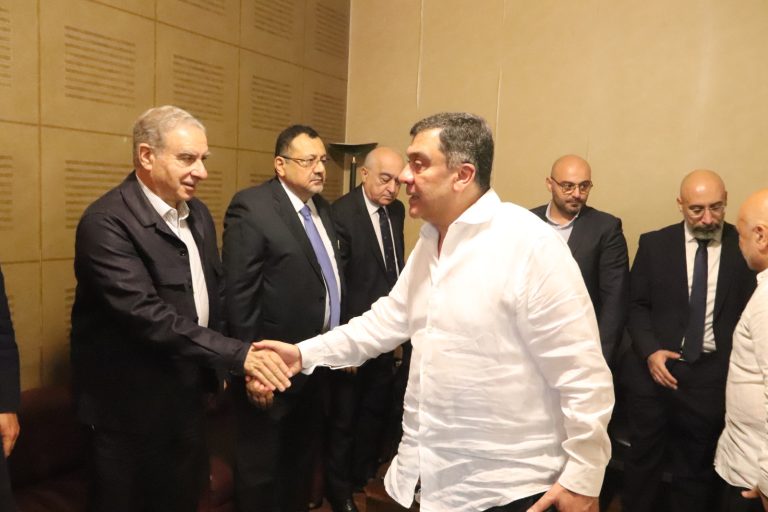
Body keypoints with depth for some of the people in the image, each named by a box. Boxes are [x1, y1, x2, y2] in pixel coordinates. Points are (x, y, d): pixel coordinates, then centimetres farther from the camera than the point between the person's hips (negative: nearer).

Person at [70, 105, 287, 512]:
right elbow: (145, 313, -30)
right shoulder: (106, 222, -21)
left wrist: (223, 367, 4)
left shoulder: (197, 213, 4)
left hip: (188, 393, 7)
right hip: (132, 403, -6)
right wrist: (237, 354, -30)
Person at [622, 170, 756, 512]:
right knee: (643, 458, 14)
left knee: (698, 469, 15)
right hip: (655, 368, 1)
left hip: (715, 375, 0)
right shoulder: (654, 244, 0)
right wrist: (650, 351, -13)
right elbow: (637, 306, 1)